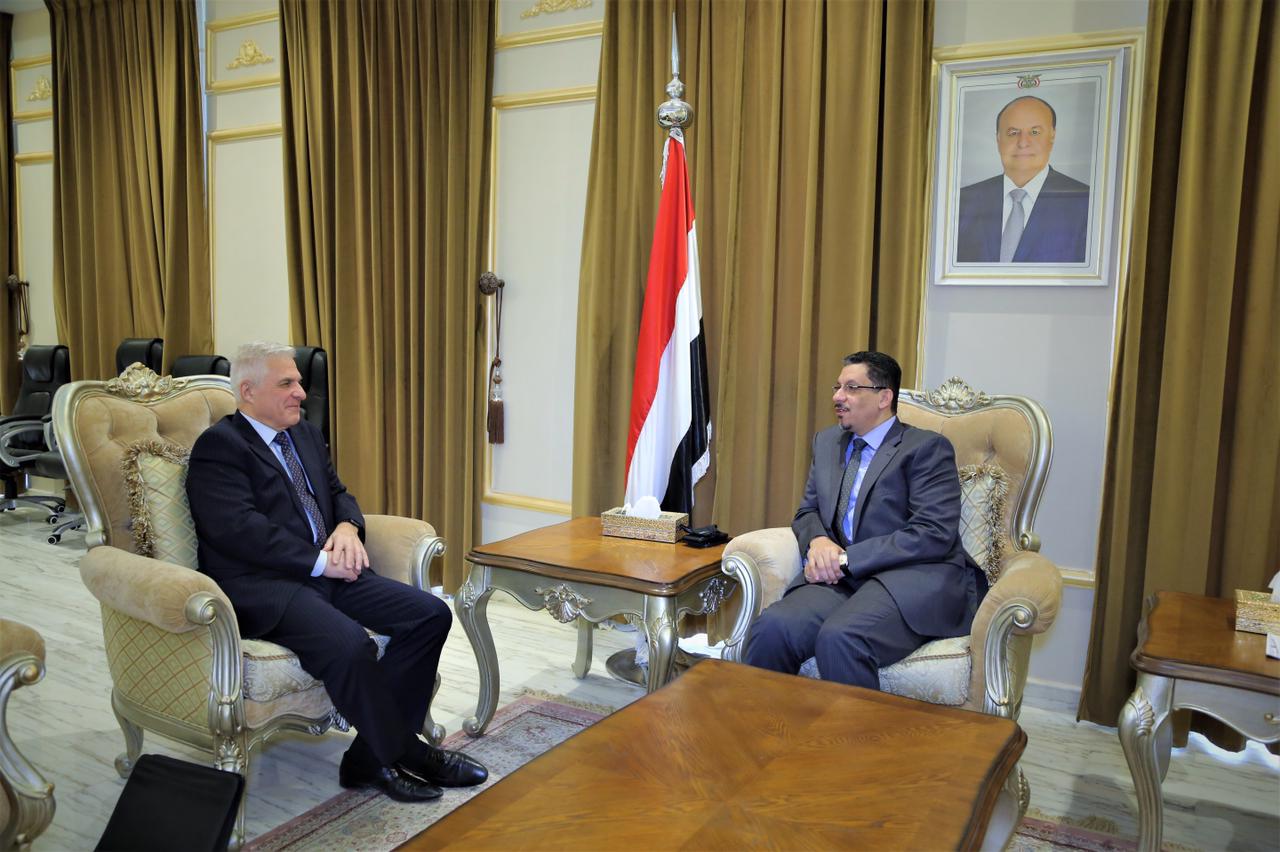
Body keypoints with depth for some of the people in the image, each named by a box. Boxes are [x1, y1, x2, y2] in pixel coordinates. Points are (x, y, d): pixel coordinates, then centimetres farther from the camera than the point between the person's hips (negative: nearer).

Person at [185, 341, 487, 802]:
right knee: (349, 643, -34)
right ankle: (405, 753, -9)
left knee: (431, 614, -10)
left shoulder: (306, 434, 19)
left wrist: (347, 527, -2)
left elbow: (338, 493, 23)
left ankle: (370, 758, -5)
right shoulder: (218, 445, -5)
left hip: (329, 572, 8)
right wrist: (320, 562, -18)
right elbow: (240, 528, -17)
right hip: (264, 586, -8)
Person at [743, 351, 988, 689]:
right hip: (843, 578, 5)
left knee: (840, 636, -35)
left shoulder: (926, 447, 0)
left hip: (913, 579, -5)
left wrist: (848, 558, -13)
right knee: (772, 627, -25)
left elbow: (935, 534, -11)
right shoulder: (827, 442, 20)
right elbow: (807, 512, 23)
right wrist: (817, 541, -2)